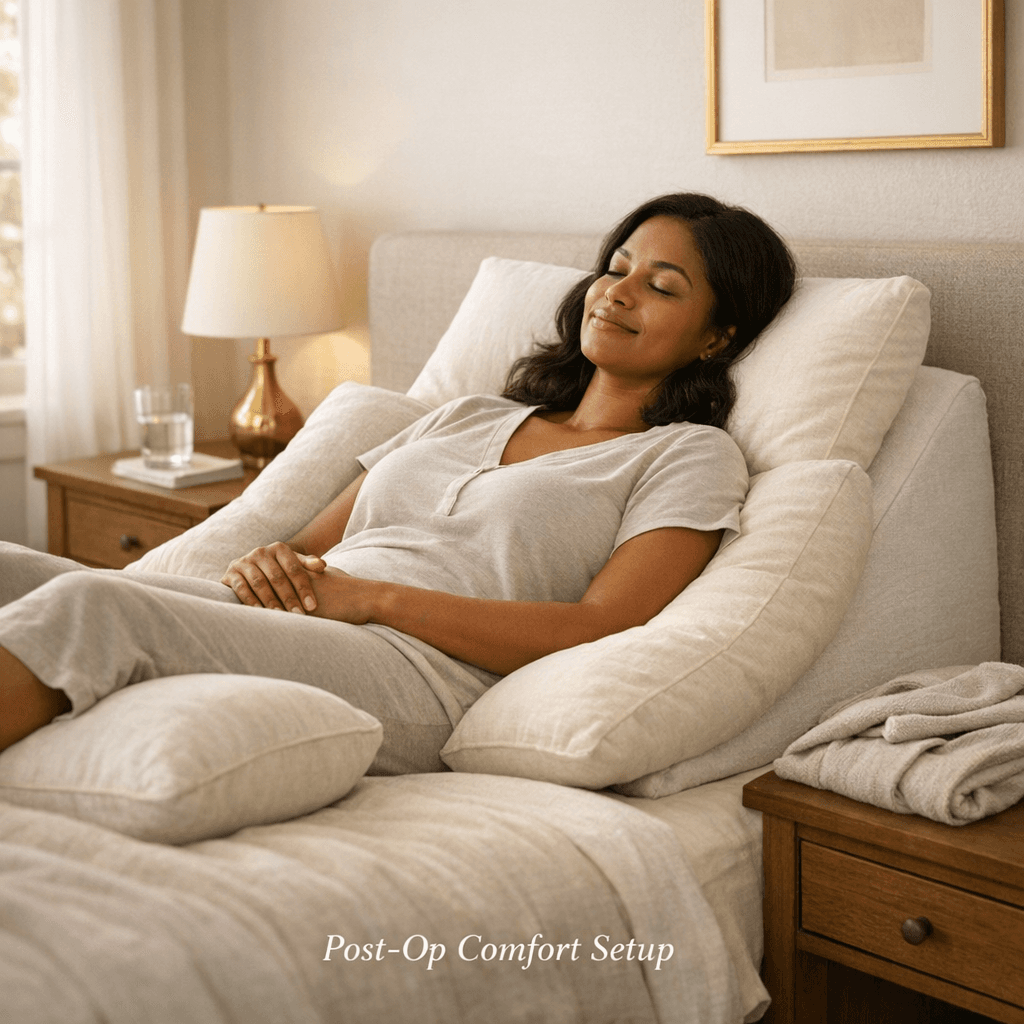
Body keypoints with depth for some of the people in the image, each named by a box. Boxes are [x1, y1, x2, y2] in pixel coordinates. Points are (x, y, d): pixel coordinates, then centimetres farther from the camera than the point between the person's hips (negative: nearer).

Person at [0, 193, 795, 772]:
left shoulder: (691, 456, 10)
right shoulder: (468, 418, 28)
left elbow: (601, 634, -7)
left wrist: (371, 596, -10)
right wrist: (273, 565, -3)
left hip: (421, 673, -6)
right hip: (294, 627, 6)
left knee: (89, 606, -30)